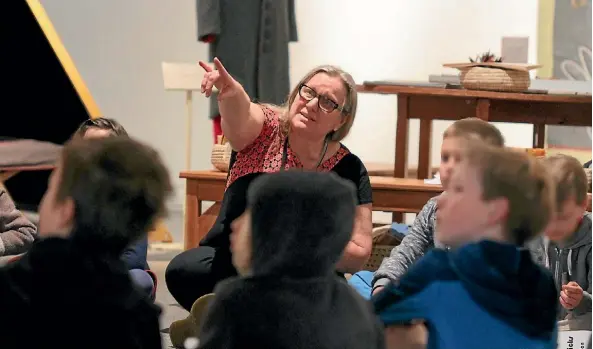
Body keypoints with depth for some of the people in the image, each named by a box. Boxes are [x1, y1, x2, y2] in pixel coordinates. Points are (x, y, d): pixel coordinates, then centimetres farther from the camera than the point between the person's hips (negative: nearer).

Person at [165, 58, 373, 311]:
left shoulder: (349, 169, -2)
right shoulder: (267, 128, -3)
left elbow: (358, 254, -2)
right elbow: (240, 117, -29)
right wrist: (231, 93, -53)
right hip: (231, 260, 0)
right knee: (182, 270, -30)